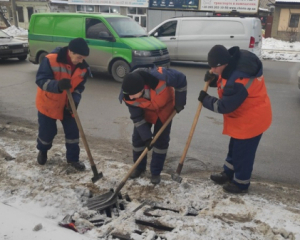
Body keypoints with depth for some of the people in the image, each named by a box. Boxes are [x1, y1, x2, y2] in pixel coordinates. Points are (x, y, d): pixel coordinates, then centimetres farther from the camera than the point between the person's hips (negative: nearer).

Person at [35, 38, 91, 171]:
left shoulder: (83, 67, -11)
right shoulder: (50, 60, -25)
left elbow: (79, 87, -2)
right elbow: (41, 80, -26)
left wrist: (75, 100, -21)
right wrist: (58, 85, -45)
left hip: (67, 104, 4)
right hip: (48, 103, -3)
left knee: (73, 131, 4)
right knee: (47, 132, 9)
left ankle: (73, 159, 22)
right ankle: (42, 151, 43)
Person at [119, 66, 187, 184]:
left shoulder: (160, 76, -44)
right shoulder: (127, 96, -32)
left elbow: (181, 79, -25)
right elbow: (137, 117, -20)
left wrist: (179, 102, -18)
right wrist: (146, 137, -22)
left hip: (165, 107, -2)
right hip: (144, 110, 2)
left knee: (161, 140, 0)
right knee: (138, 138, 3)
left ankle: (156, 172, 17)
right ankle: (139, 167, 27)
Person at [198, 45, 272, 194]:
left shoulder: (239, 80, -36)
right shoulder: (235, 63, -6)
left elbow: (224, 106, -28)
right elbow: (224, 80, 12)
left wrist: (205, 99, -14)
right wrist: (213, 78, -11)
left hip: (251, 119, -10)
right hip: (244, 116, 10)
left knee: (243, 152, 6)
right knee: (235, 147, 23)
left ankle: (240, 183, 26)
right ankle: (228, 173, 41)